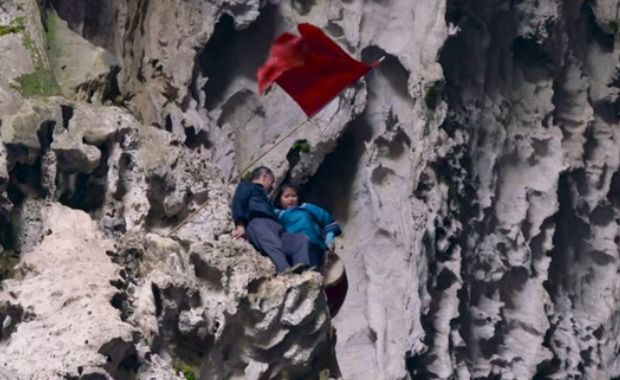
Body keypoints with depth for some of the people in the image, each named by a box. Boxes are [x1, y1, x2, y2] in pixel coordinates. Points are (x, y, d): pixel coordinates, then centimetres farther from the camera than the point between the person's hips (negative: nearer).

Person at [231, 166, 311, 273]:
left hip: (275, 228, 7)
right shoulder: (247, 186, 26)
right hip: (256, 223, -7)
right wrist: (240, 225, -14)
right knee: (272, 243, -38)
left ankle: (302, 271, -48)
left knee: (302, 240, -19)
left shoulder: (263, 197, 46)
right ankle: (284, 270, -65)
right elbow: (238, 203, 4)